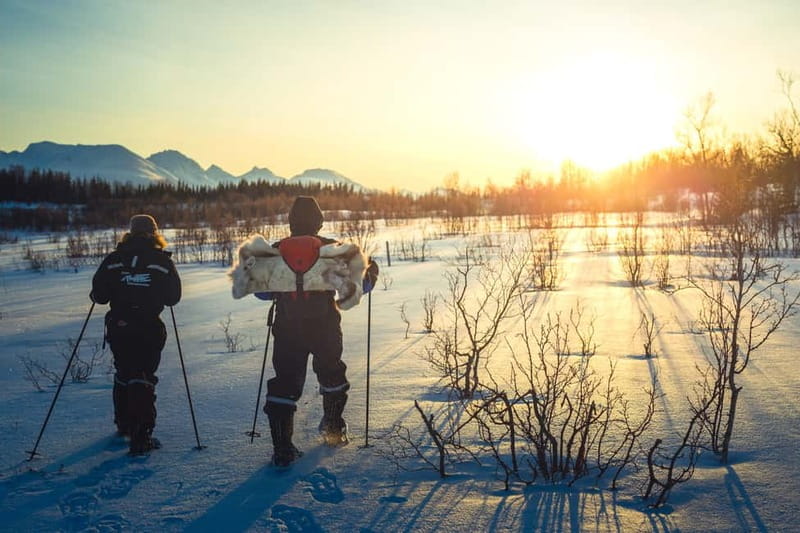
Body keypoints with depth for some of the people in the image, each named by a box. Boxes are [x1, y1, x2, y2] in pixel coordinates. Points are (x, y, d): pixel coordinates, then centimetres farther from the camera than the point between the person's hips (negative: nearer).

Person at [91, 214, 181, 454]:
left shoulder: (114, 259, 0)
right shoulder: (162, 261, -3)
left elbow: (99, 295, 0)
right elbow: (173, 297, 1)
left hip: (118, 327, 2)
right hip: (150, 329, -2)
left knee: (124, 374, 21)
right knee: (144, 378, 1)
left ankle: (124, 424, 37)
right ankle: (140, 437, -6)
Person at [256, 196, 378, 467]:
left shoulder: (277, 251, 1)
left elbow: (262, 291, 7)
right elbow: (357, 284, 0)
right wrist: (371, 272, 22)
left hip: (287, 330, 0)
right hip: (325, 329, 0)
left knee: (285, 384, 4)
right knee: (332, 375, 23)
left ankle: (282, 447, -5)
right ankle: (333, 429, 37)